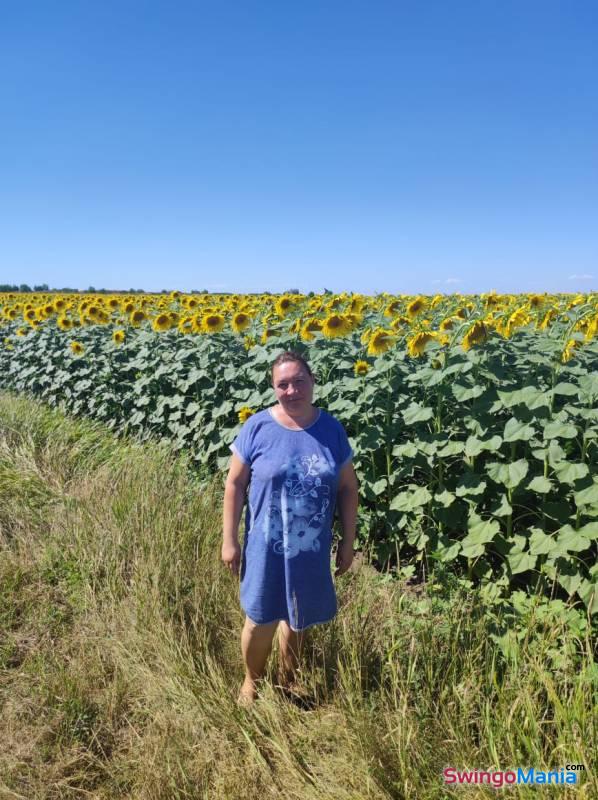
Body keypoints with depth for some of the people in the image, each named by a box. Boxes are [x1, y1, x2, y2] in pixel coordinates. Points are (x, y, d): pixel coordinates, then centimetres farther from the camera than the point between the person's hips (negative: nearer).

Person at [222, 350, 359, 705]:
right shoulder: (257, 427, -12)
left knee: (298, 619, 20)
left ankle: (288, 682, 47)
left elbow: (348, 488, 2)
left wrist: (348, 542, 4)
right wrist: (230, 541, -5)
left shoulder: (332, 429, -6)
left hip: (312, 549, 2)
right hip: (266, 548, -2)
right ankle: (252, 682, 41)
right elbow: (235, 485, -5)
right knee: (260, 619, 12)